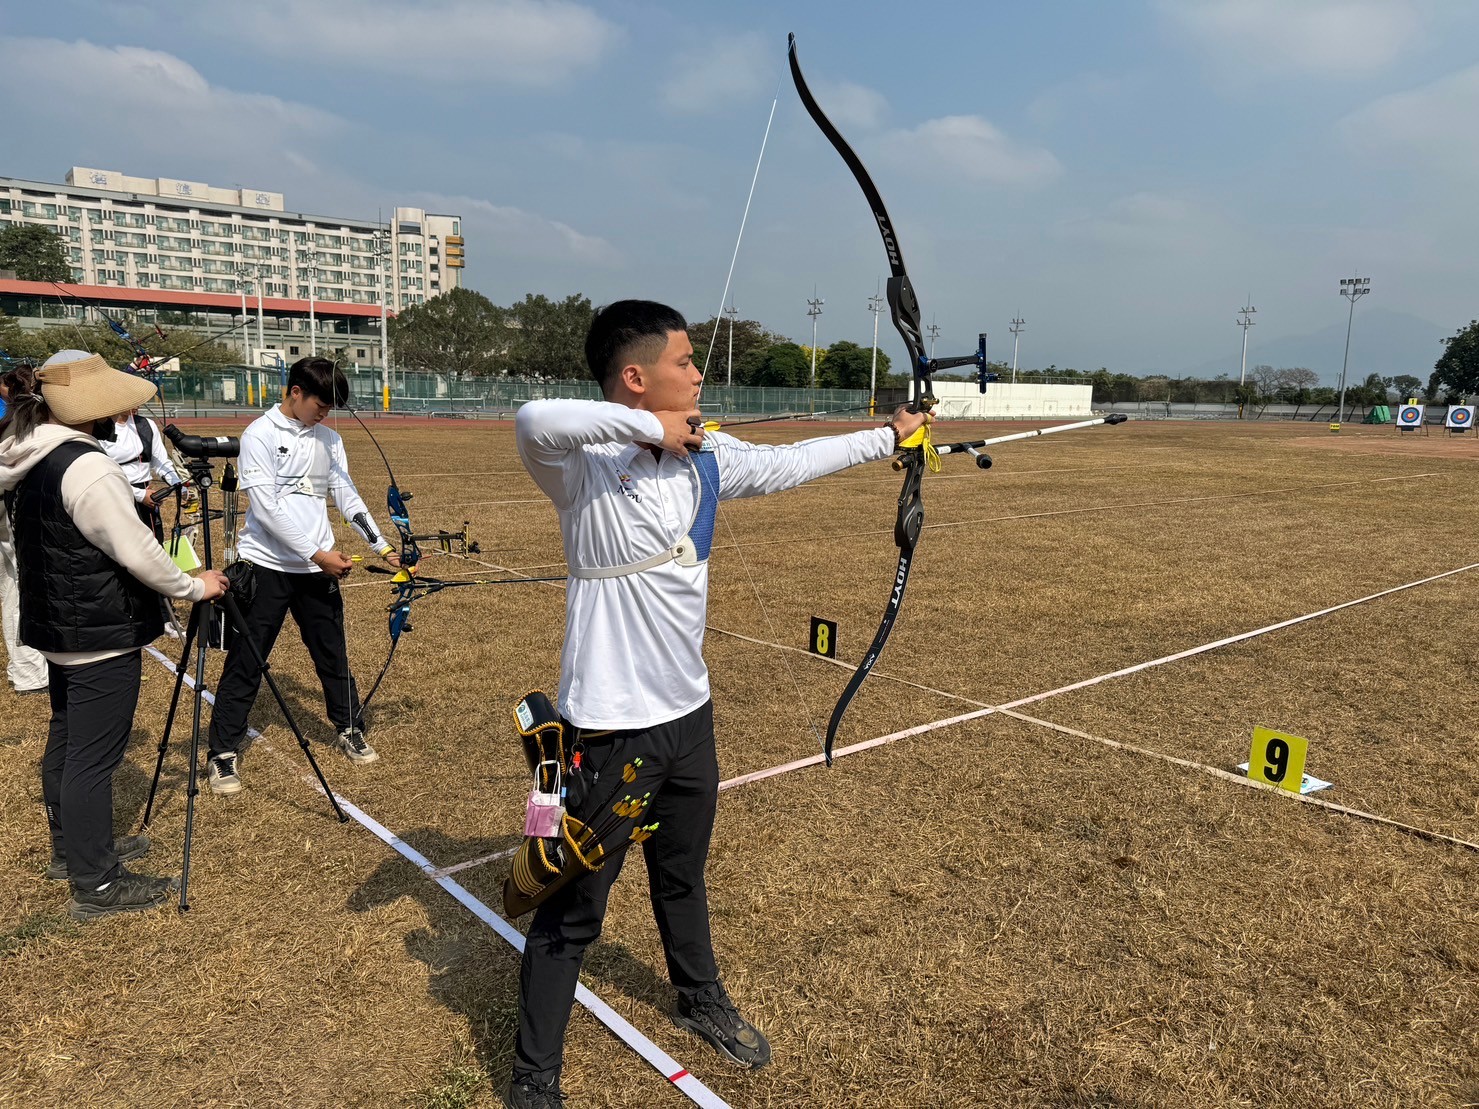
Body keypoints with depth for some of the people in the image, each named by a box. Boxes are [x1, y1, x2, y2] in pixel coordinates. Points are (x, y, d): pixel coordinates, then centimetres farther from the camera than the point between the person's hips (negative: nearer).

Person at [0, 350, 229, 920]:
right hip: (102, 636, -10)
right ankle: (95, 885, 8)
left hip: (57, 628, 10)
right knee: (93, 756, -2)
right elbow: (136, 551, -21)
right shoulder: (85, 467, -23)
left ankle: (71, 849, 37)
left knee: (65, 740, 21)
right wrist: (193, 587, -9)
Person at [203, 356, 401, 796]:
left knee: (333, 654, 14)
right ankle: (224, 754, 12)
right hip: (266, 565, -5)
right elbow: (267, 508, -16)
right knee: (246, 663, 1)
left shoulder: (328, 439, 9)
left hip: (319, 565, 5)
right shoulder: (260, 435, -9)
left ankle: (350, 729, 31)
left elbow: (347, 496, 12)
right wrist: (318, 554, -18)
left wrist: (383, 546, 4)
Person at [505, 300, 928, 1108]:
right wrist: (647, 428, -33)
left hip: (689, 716, 7)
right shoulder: (583, 465, -21)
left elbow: (792, 463, 15)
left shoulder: (706, 458, 1)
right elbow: (535, 421, -43)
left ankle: (700, 999, 55)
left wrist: (888, 435, 23)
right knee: (574, 912, 10)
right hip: (611, 732, -7)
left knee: (683, 879, 29)